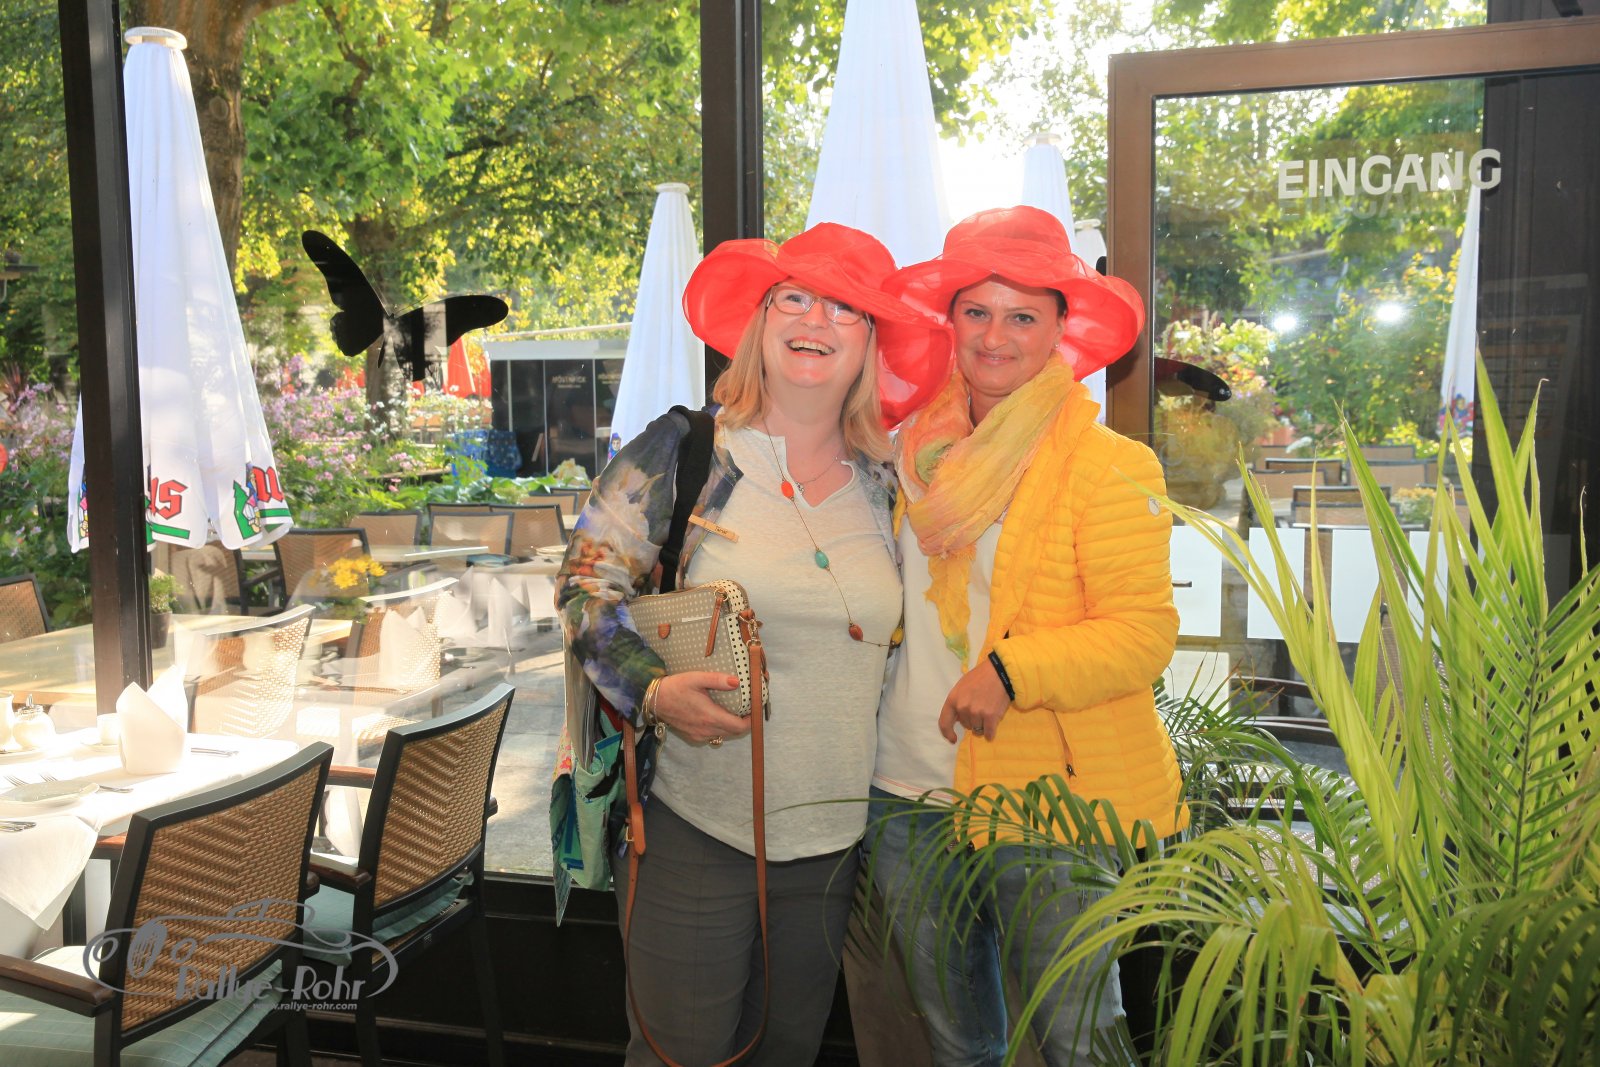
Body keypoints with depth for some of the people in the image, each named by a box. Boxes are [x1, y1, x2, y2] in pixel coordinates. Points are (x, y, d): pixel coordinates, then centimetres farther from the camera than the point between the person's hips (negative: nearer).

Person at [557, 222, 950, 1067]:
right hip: (695, 830, -4)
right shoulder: (682, 450, -6)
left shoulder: (884, 485, 6)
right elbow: (587, 587, -7)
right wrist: (654, 691, -22)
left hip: (831, 838, 4)